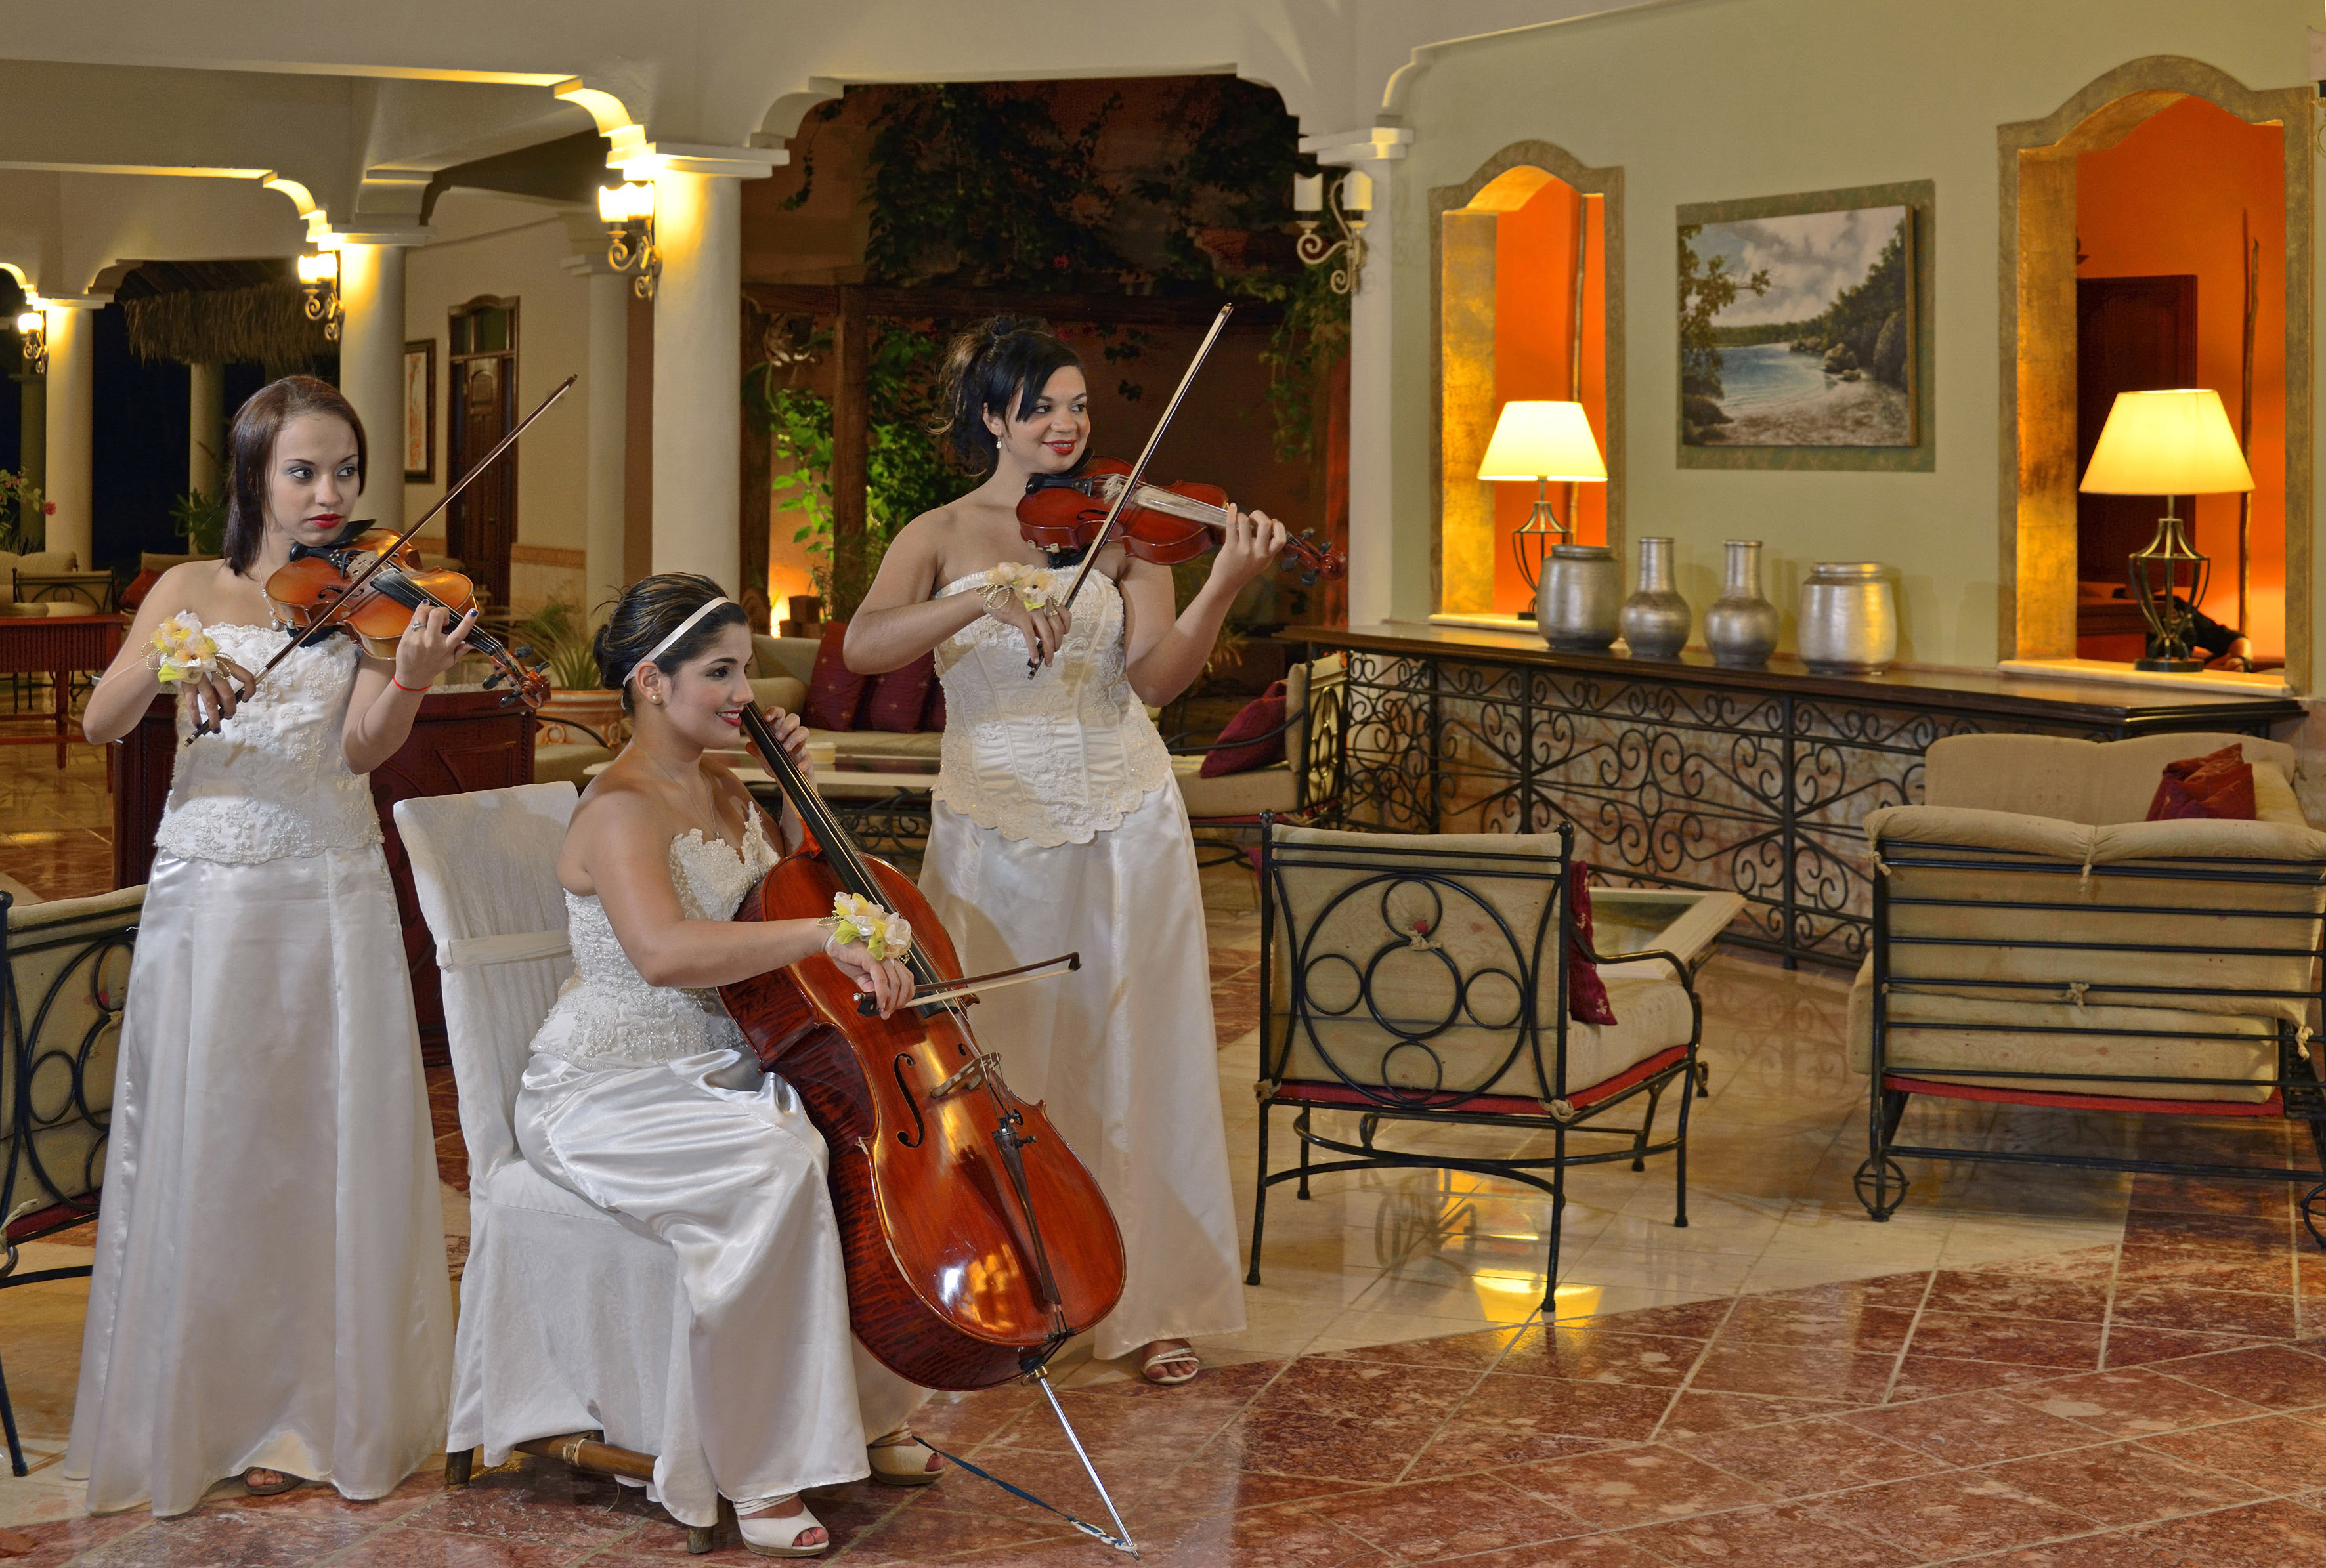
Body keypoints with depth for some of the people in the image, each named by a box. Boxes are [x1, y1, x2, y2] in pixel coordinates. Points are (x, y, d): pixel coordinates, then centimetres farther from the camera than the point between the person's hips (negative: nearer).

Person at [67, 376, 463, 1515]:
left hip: (331, 896, 0)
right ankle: (199, 1410, 13)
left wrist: (410, 678, -30)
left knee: (330, 1146, 1)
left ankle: (322, 1410, 13)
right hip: (209, 894, 0)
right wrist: (165, 664, -22)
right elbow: (99, 724, -2)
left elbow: (365, 748, -9)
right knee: (206, 1145, 1)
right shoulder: (192, 593, 7)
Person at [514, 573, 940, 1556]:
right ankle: (759, 1471, -23)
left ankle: (860, 1413, 2)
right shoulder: (621, 810, -18)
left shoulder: (720, 790, 10)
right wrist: (825, 935, -40)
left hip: (717, 1071, 8)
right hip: (607, 1096, -8)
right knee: (776, 1160, -34)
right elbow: (663, 949, -37)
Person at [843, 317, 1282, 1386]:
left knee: (1132, 1061, 3)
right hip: (993, 831, 0)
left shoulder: (1118, 531, 4)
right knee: (994, 1067, 4)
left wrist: (1223, 588, -26)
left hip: (1122, 826, 0)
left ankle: (1157, 1304, 12)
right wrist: (991, 594, -27)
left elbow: (1158, 676, -9)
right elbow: (864, 645, -14)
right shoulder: (941, 535, 4)